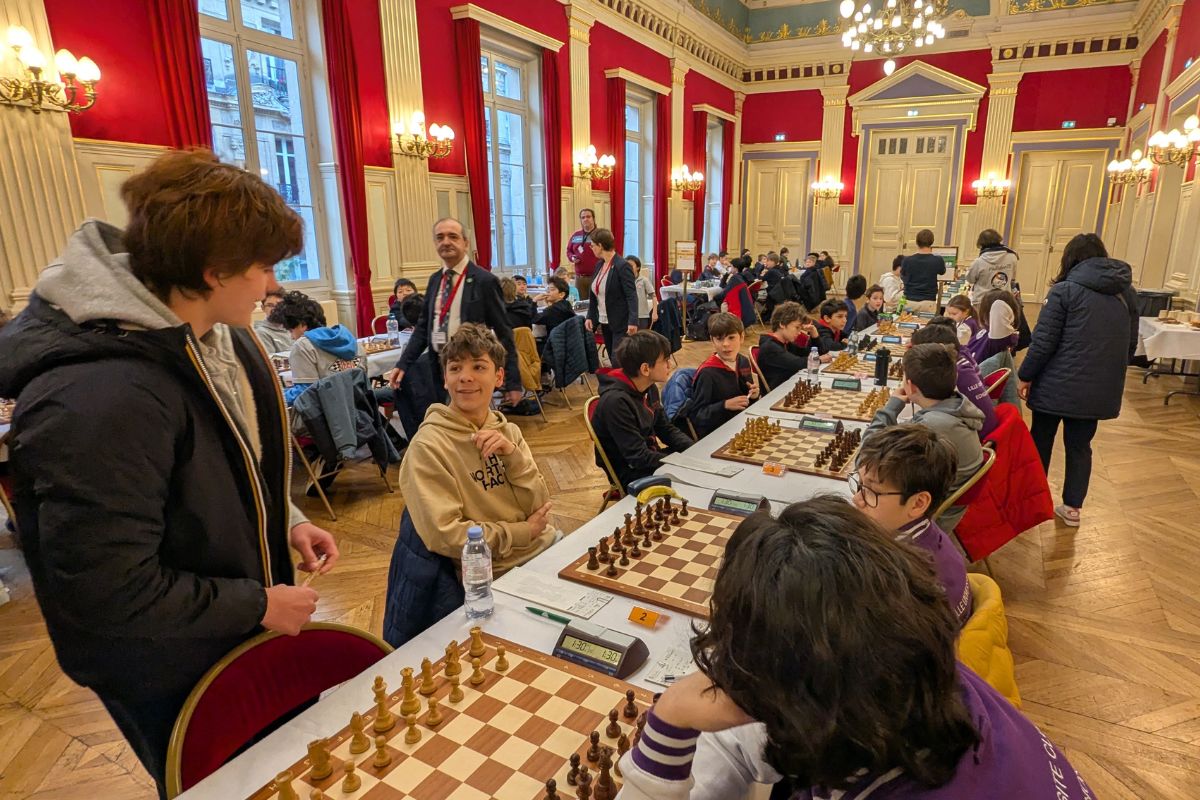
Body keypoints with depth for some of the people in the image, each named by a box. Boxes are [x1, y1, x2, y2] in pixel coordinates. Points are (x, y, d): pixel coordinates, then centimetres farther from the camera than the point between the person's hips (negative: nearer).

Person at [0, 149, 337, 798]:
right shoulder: (97, 399, -35)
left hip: (243, 628, 7)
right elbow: (107, 595, -31)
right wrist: (257, 605, -20)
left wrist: (286, 522, -2)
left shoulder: (215, 334, -6)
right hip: (175, 679, -7)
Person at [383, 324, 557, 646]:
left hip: (544, 552, 6)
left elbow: (540, 508, -1)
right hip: (493, 576, -6)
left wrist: (513, 455, -16)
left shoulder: (507, 431, 4)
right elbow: (445, 535, -18)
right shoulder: (429, 445, -13)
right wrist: (522, 533, -11)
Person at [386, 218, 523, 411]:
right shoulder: (434, 280, 10)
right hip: (438, 367, 6)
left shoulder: (484, 280, -8)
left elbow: (503, 333, -8)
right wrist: (403, 364, 1)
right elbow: (423, 326, 14)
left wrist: (513, 383, -10)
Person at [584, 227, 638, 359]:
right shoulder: (599, 264, 9)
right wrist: (590, 317, 8)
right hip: (604, 323, 8)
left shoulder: (623, 266, -14)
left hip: (621, 324, -8)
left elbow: (632, 296, -18)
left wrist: (632, 321, -27)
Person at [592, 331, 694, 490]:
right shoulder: (615, 401, -27)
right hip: (629, 473, -8)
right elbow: (638, 457, -26)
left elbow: (666, 429, 11)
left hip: (651, 456, 9)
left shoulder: (650, 389, 1)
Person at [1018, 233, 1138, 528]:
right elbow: (1131, 344, 14)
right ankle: (1072, 507, 23)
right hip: (1100, 389, 5)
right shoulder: (1127, 292, 8)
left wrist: (1025, 376, -3)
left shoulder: (1065, 290, -10)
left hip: (1058, 384, -5)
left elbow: (1043, 340, -13)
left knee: (1040, 441, 12)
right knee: (1079, 445, 17)